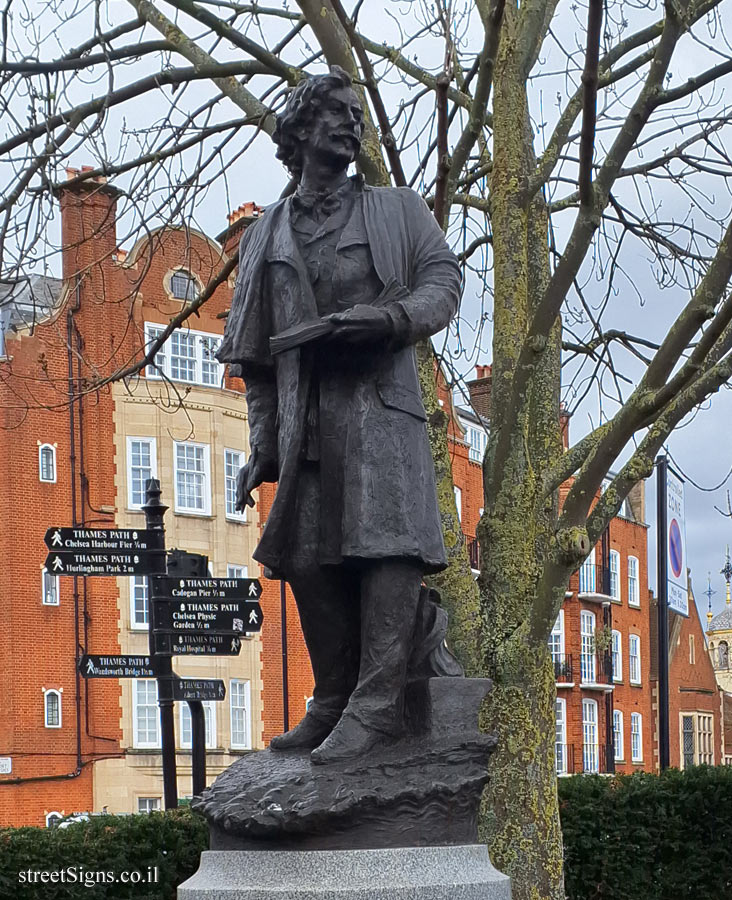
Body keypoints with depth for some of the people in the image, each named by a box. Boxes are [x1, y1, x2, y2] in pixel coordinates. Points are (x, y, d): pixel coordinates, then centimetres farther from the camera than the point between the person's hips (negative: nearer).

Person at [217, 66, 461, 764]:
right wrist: (262, 443, 10)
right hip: (305, 413, 3)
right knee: (307, 557, -2)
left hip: (379, 400, -3)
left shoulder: (397, 212, 15)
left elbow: (443, 282, 3)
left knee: (385, 539, -16)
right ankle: (333, 700, 7)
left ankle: (376, 704, -21)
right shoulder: (265, 237, 19)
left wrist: (391, 317, -18)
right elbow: (256, 354, 18)